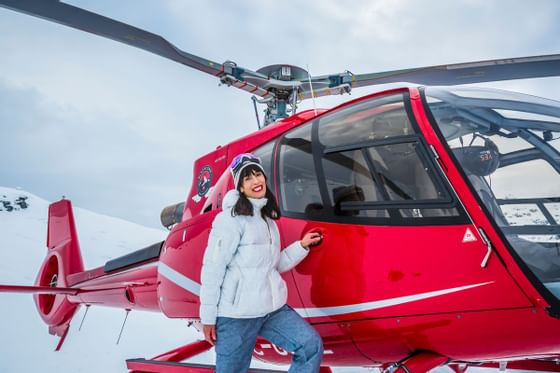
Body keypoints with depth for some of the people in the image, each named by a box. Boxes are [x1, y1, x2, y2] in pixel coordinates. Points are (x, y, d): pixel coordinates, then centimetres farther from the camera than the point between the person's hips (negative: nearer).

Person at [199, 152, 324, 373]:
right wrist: (208, 317, -13)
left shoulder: (267, 218, 16)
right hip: (237, 313, -7)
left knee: (311, 346, -1)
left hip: (272, 308, 7)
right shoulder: (231, 219, -9)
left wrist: (302, 246, 8)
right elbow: (212, 269, -12)